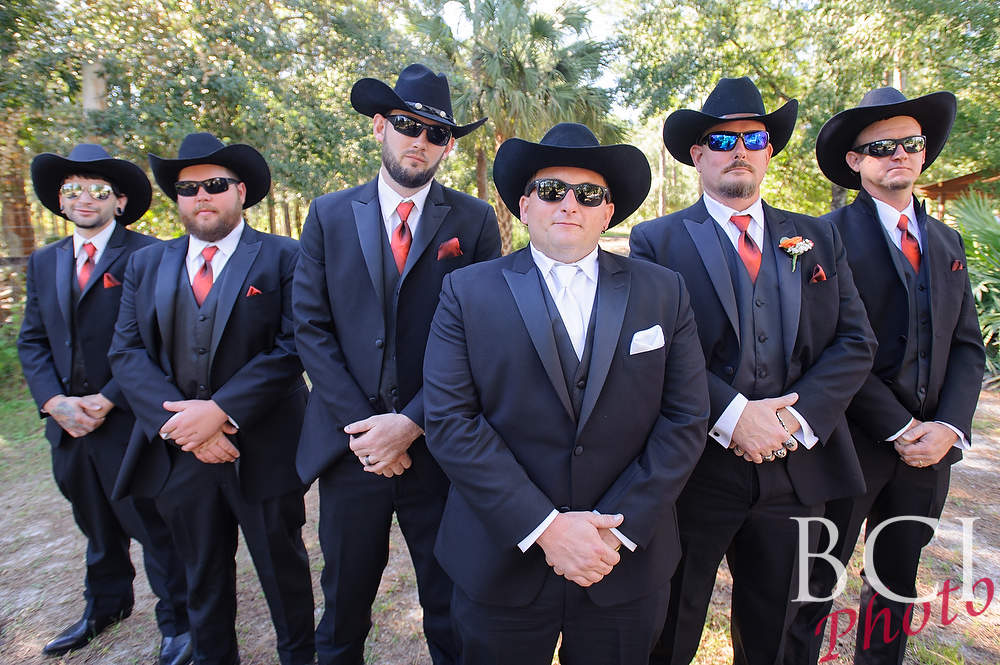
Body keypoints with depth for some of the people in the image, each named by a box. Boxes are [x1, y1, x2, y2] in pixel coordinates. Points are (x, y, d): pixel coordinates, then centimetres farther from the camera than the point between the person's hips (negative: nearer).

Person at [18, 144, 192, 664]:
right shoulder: (43, 263, 13)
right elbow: (32, 341, 9)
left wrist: (106, 400, -16)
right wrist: (55, 402, -6)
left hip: (130, 421, -6)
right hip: (69, 423, 6)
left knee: (155, 527, 4)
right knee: (96, 524, 23)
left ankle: (177, 623, 22)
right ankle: (104, 607, 44)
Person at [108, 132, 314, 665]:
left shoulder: (283, 258, -4)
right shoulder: (146, 265, 9)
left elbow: (292, 347, -14)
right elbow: (127, 353, 0)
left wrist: (220, 410, -21)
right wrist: (180, 422, -15)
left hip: (265, 450, -3)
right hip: (179, 452, 4)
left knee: (284, 570, 15)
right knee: (203, 577, 22)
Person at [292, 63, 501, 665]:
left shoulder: (474, 221, -1)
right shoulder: (329, 214, 5)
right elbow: (311, 327, 0)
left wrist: (412, 423, -13)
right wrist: (361, 424, -9)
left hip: (439, 450, -1)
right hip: (350, 445, 2)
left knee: (452, 614, 16)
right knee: (344, 606, 21)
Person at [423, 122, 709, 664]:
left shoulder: (664, 292, 1)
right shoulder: (467, 291, -4)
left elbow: (685, 420, -3)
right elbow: (450, 420, -12)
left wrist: (620, 528, -11)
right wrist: (543, 526, -16)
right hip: (502, 565, -1)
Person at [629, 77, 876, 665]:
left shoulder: (819, 239, 10)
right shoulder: (657, 240, -3)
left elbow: (855, 342, 3)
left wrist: (798, 418, -12)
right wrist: (732, 415, -20)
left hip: (795, 468, 4)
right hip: (694, 470, -3)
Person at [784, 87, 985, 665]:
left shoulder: (947, 242, 13)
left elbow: (967, 346, 9)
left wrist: (950, 427, -6)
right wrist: (899, 428, -15)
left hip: (928, 446, 6)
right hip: (851, 443, -6)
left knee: (897, 582, 20)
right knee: (817, 583, 6)